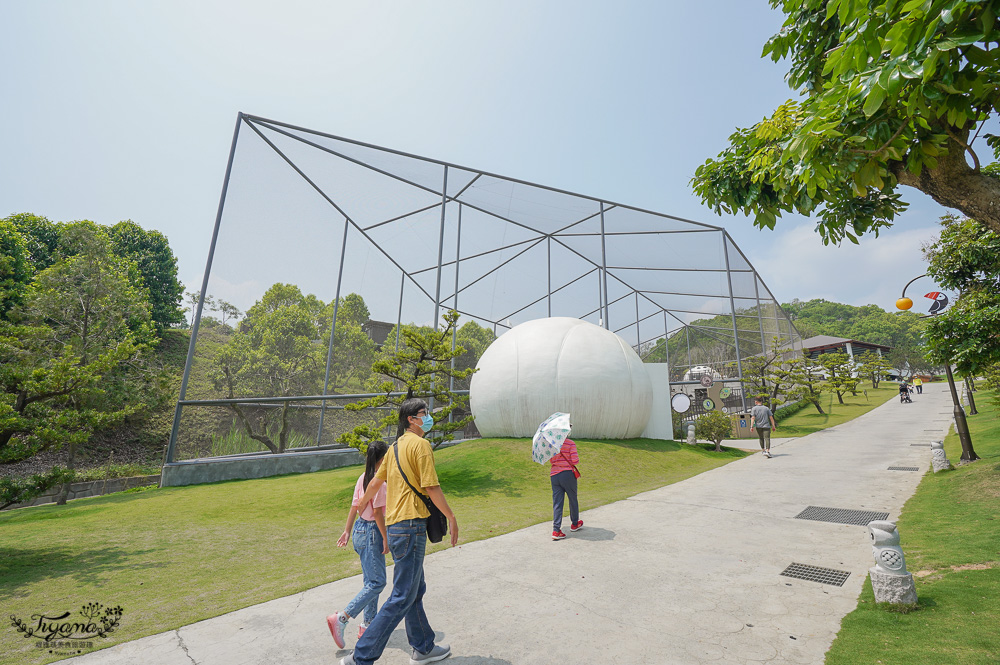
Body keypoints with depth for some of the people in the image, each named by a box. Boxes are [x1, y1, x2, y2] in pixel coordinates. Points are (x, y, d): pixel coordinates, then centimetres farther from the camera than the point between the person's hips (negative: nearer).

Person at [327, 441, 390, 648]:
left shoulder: (363, 478, 6)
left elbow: (355, 506, 10)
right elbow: (377, 512, -21)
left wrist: (347, 530, 17)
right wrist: (386, 538, -14)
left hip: (360, 529, 9)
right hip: (372, 532, -9)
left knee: (371, 580, 18)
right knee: (377, 582, -1)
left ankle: (369, 625, 26)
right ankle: (341, 618, -2)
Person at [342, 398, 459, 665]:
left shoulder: (396, 446, 13)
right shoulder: (421, 444, -14)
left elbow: (376, 481, 22)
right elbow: (431, 487, -17)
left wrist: (364, 501, 41)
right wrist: (451, 517, -6)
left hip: (395, 524, 10)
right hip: (411, 525, -10)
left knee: (416, 590, 20)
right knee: (402, 597, 1)